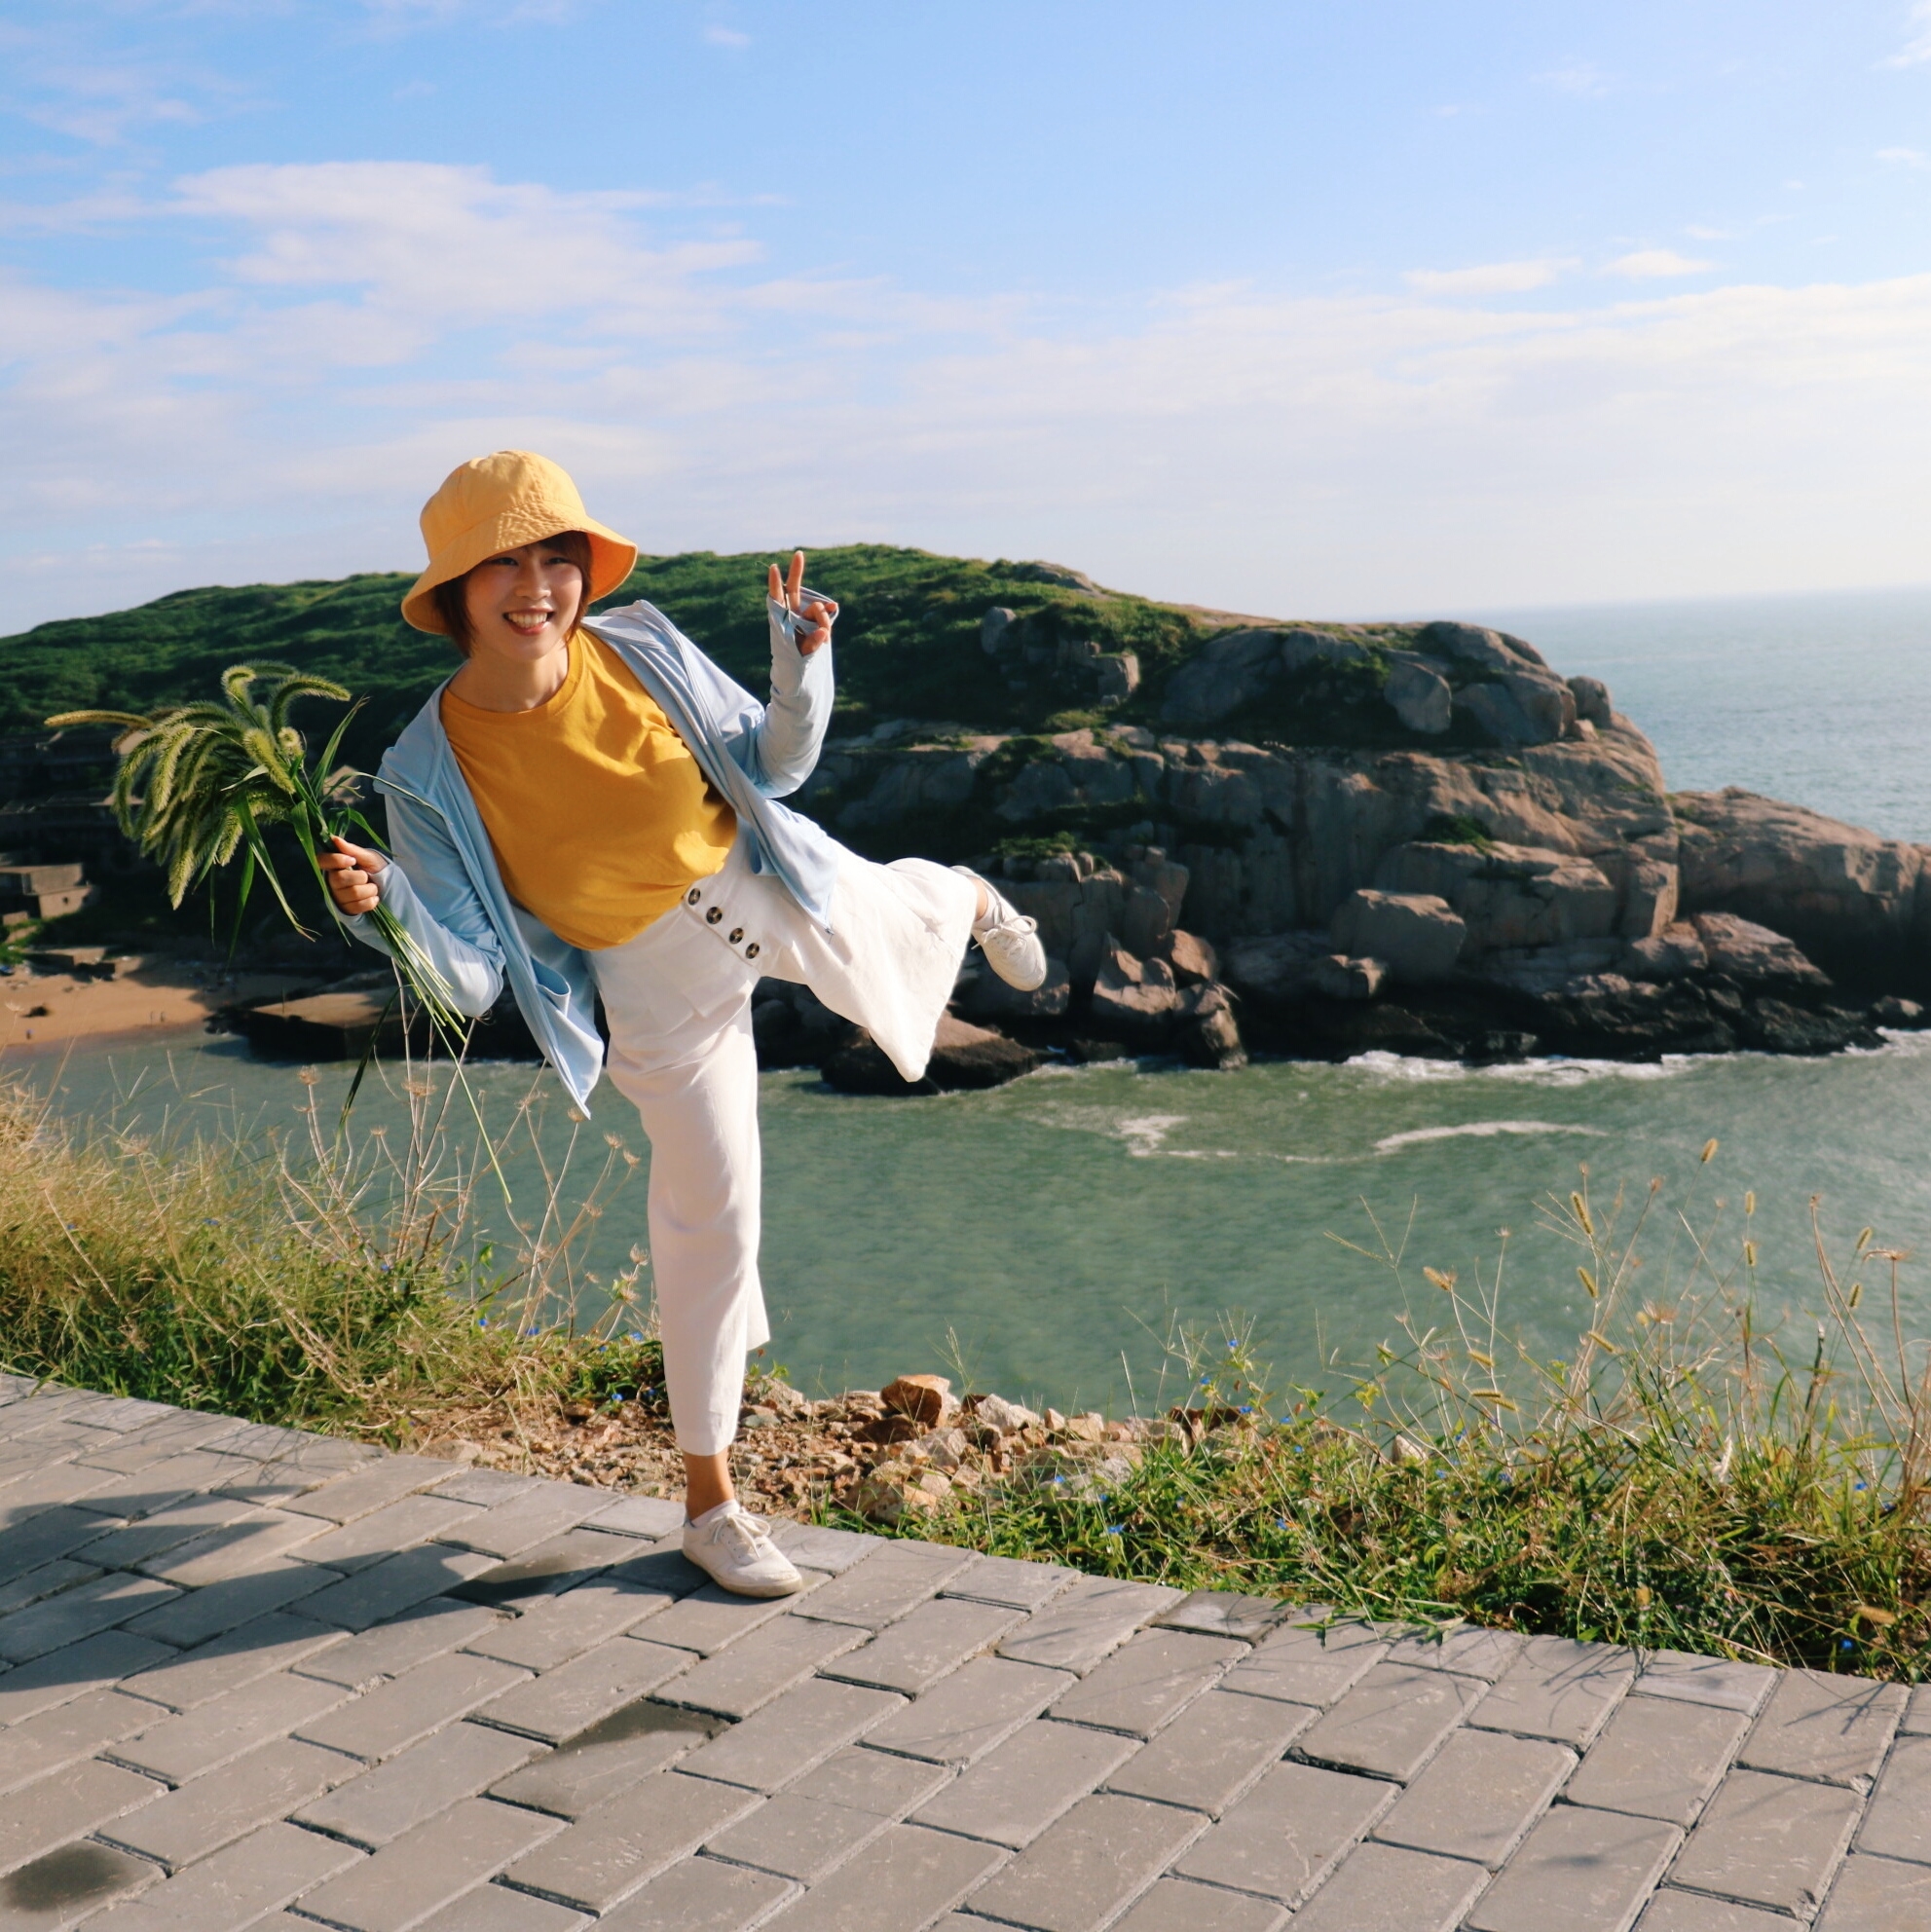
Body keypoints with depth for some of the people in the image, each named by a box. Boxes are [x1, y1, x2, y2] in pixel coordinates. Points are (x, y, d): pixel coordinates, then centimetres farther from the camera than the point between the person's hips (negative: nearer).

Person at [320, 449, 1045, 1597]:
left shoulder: (641, 651, -18)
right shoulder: (431, 770, -23)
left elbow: (773, 767, -2)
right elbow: (469, 978, -21)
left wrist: (803, 670, -21)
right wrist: (386, 908, -39)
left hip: (770, 889, 2)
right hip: (655, 983, -2)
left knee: (895, 917, 29)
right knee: (710, 1215, 4)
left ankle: (975, 902, 74)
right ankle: (710, 1502, 23)